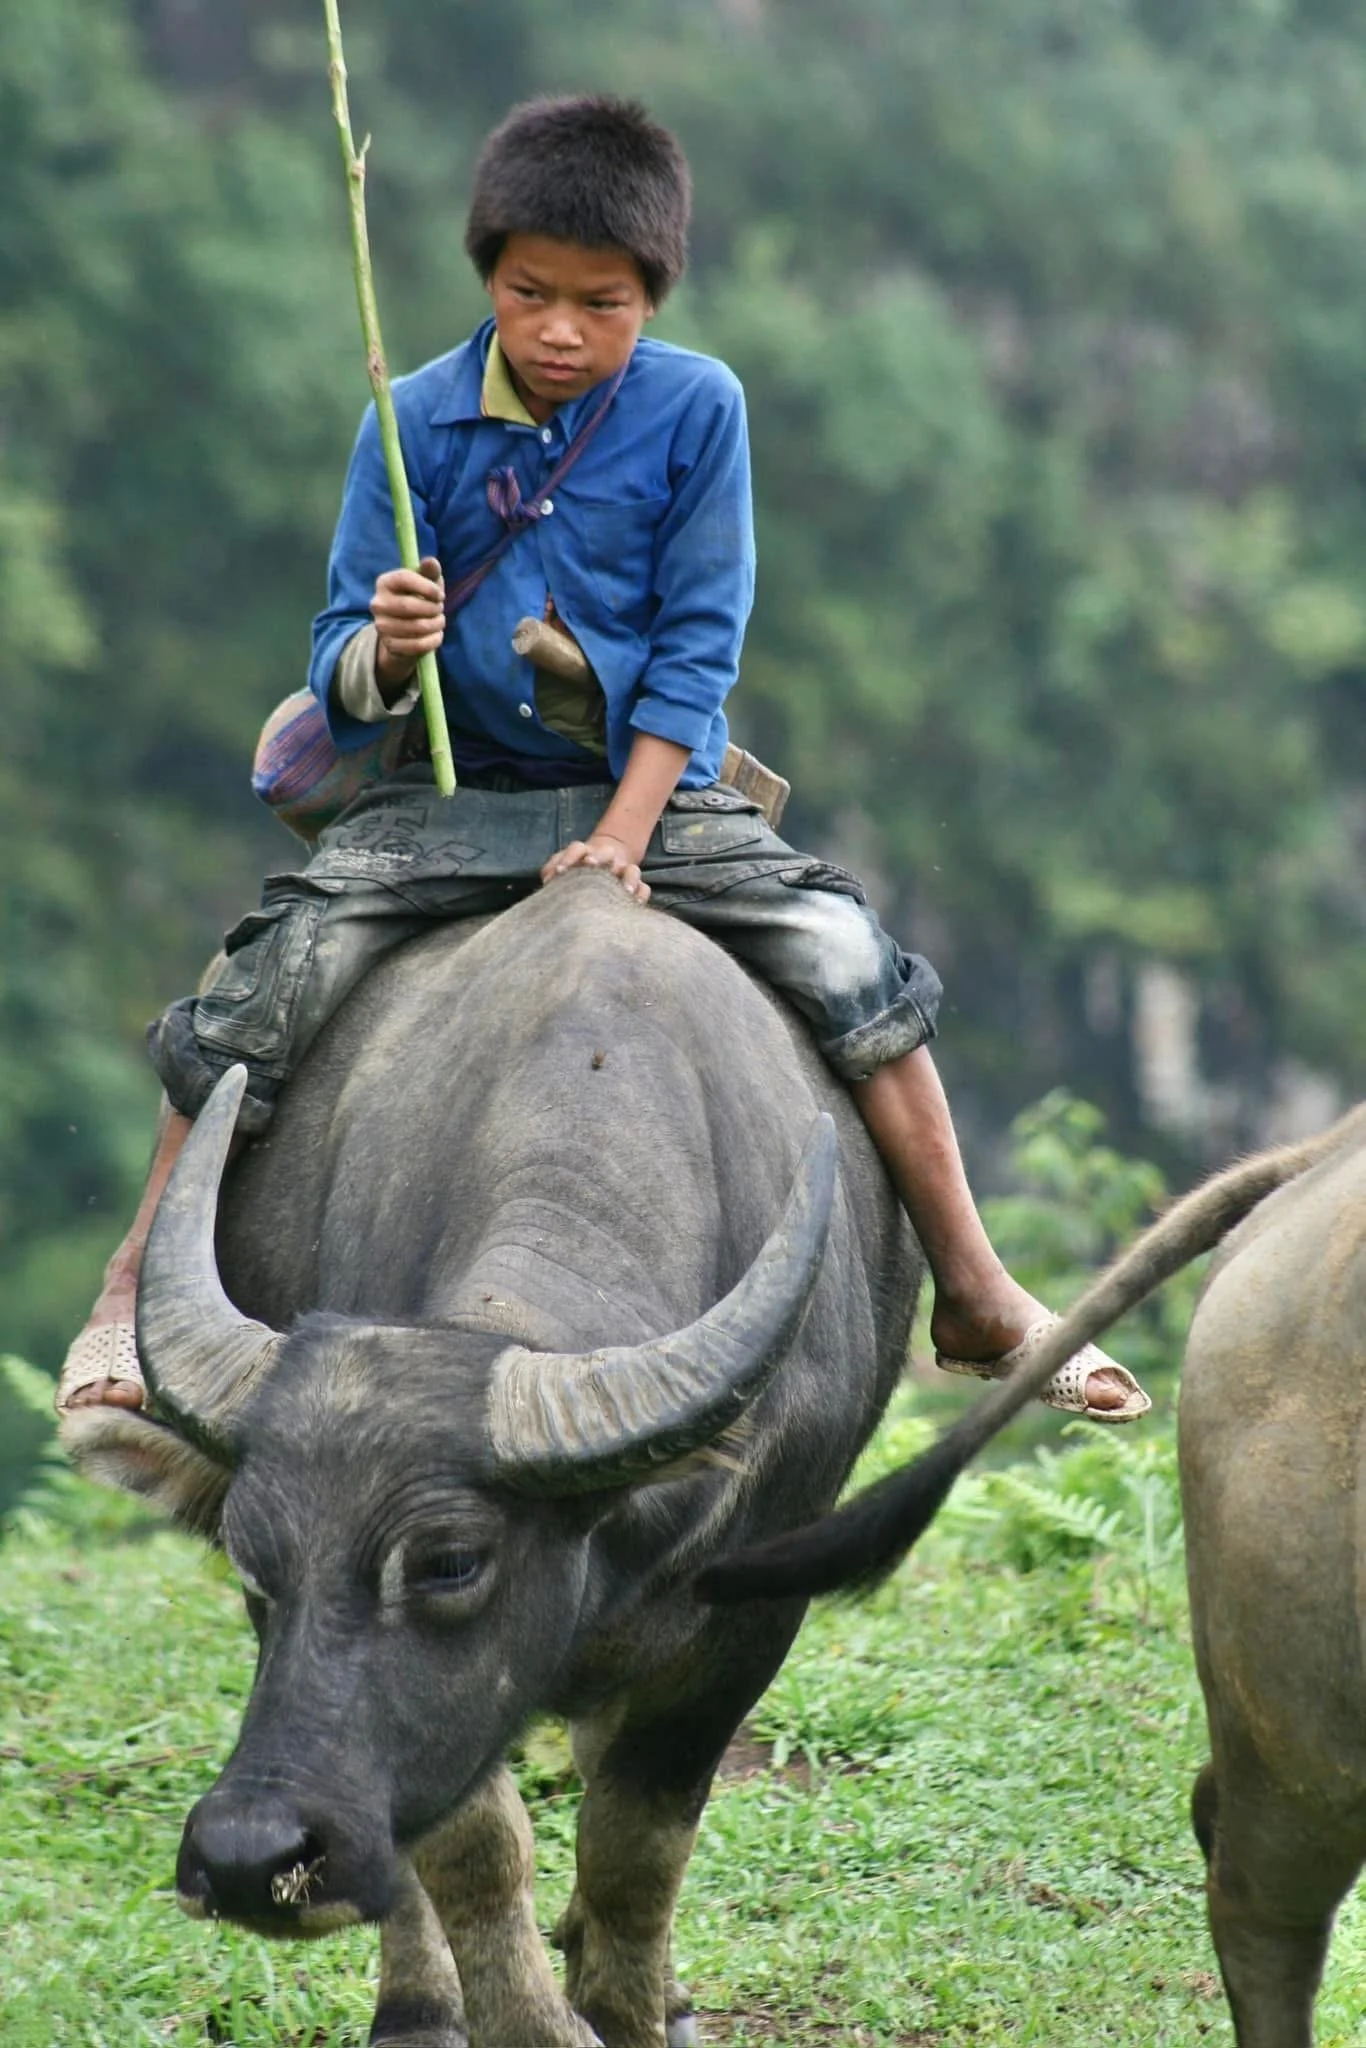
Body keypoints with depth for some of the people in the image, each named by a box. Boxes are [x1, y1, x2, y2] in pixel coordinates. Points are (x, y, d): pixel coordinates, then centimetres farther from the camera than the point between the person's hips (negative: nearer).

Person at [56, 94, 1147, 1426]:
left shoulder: (695, 407, -8)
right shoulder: (417, 420, -7)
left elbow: (697, 644, -6)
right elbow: (343, 676, -4)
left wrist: (624, 840, -15)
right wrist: (384, 649, -28)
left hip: (654, 789, 0)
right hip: (452, 793, 0)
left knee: (850, 965, -15)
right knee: (273, 984, -19)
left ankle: (979, 1302, -4)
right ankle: (133, 1297, -8)